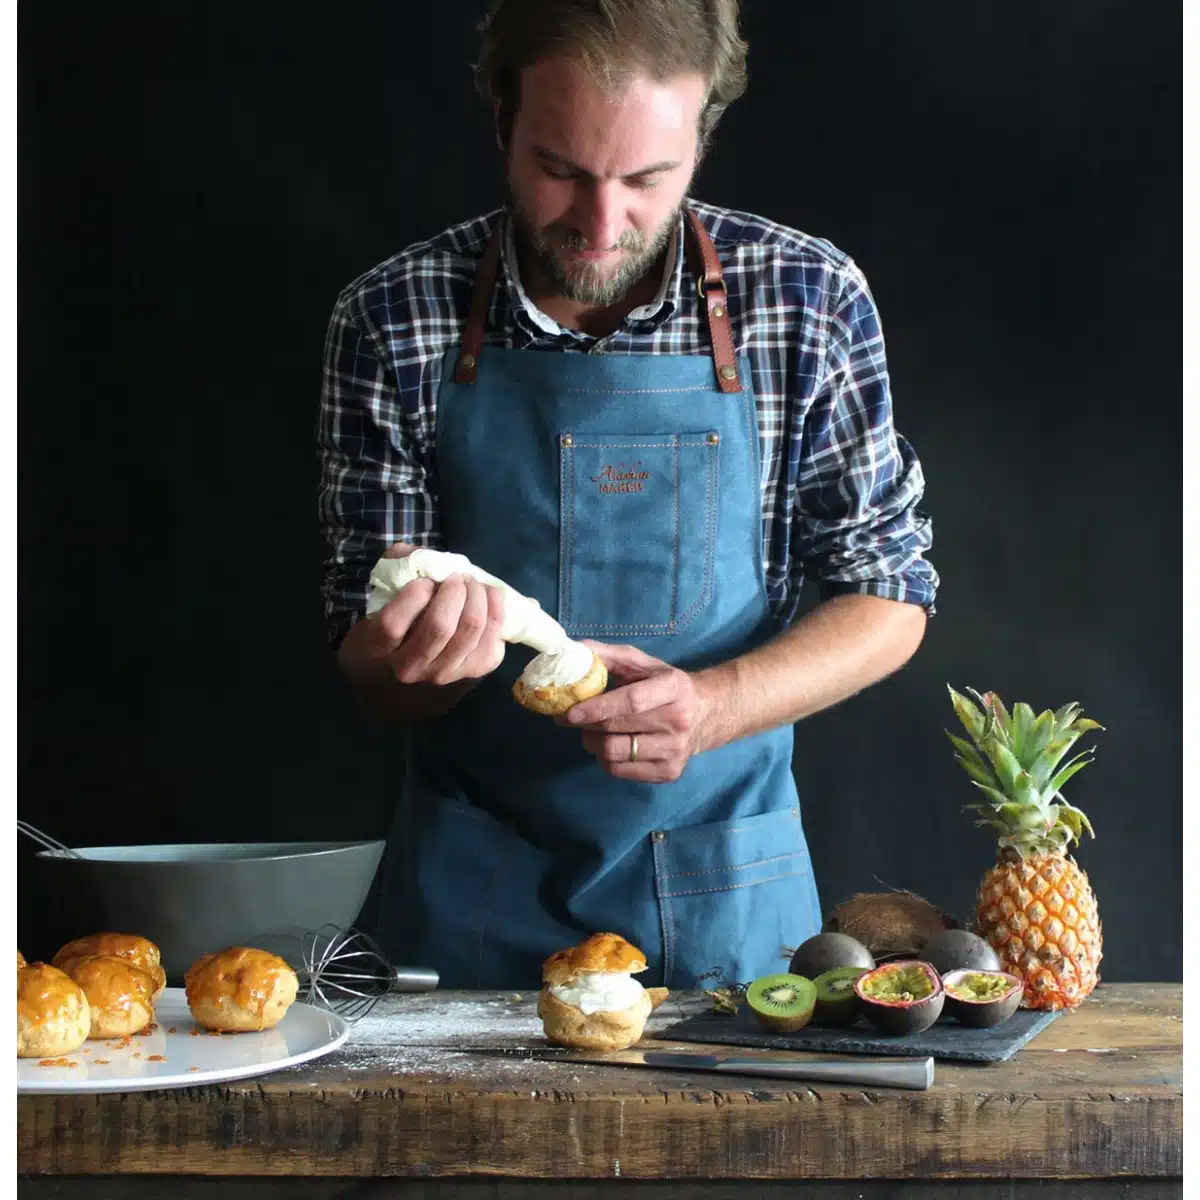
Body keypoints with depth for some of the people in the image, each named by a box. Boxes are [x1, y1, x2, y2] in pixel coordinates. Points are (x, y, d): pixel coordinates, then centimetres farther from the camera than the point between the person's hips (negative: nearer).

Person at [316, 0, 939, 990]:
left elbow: (889, 599, -2)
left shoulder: (809, 301, -8)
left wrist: (710, 707, -20)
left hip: (726, 896, 0)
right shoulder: (392, 322, -8)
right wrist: (419, 661, -28)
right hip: (475, 896, 0)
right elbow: (374, 677, -3)